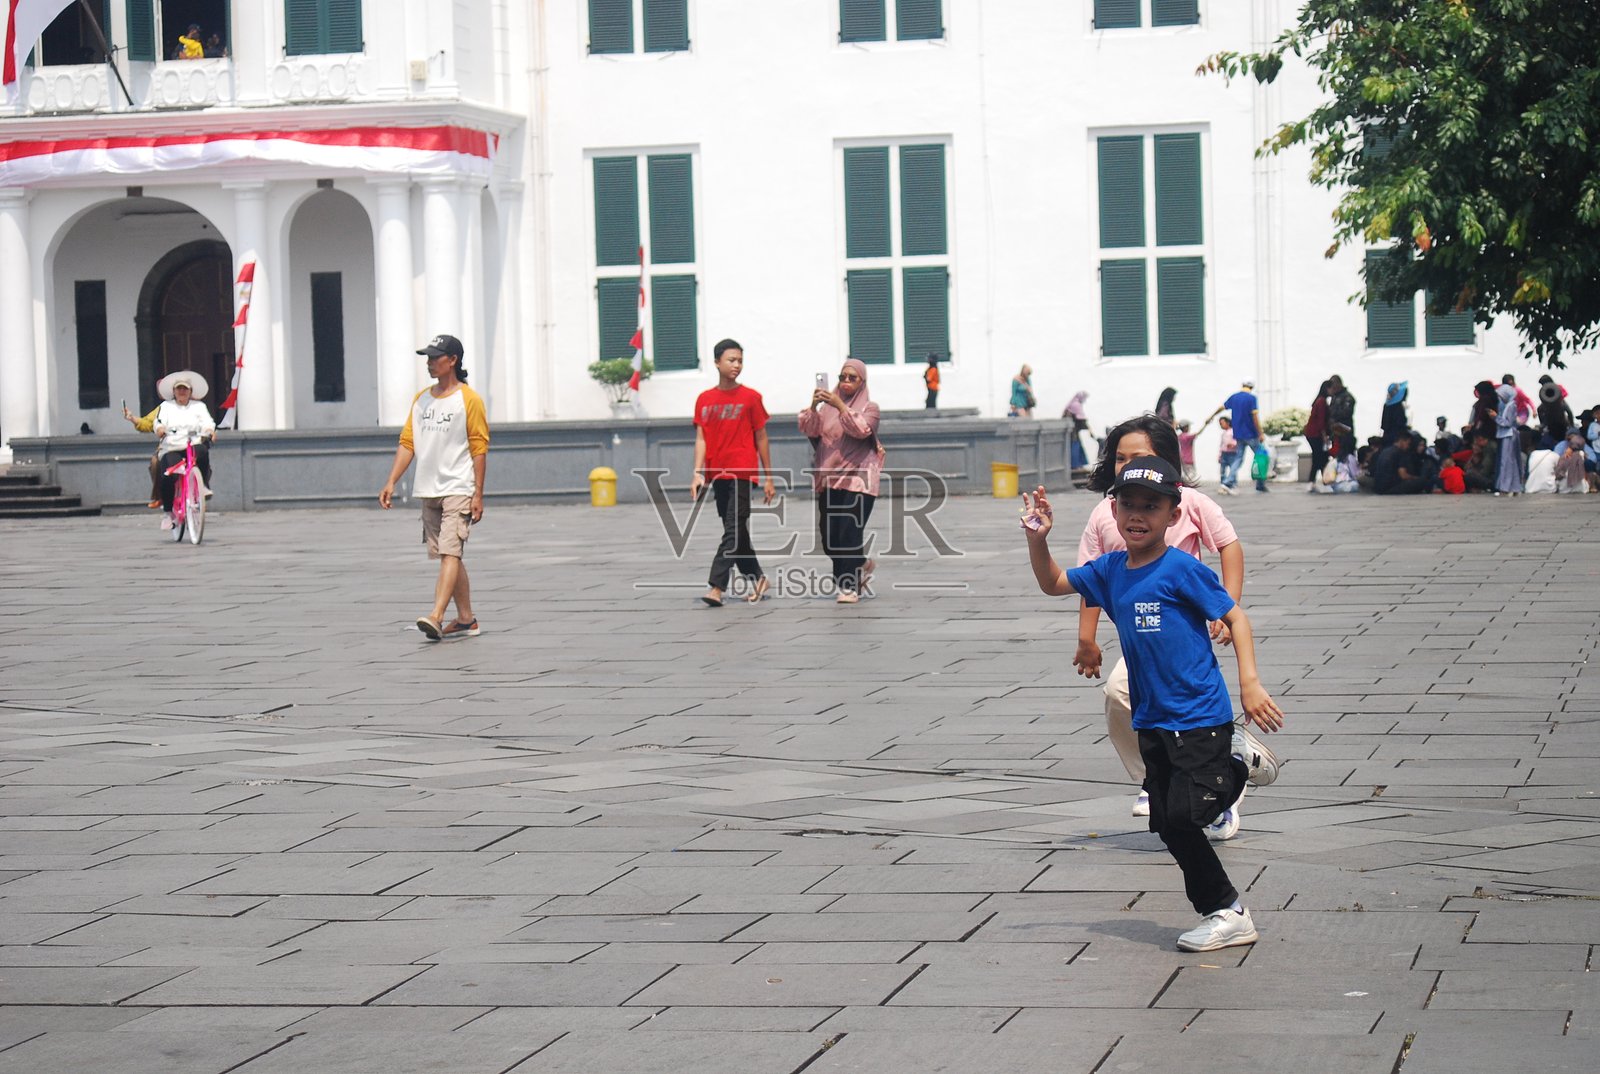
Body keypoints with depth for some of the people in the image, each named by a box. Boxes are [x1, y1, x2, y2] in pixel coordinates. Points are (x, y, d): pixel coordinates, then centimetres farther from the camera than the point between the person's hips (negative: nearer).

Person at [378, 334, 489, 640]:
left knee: (450, 552, -16)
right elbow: (407, 443, 12)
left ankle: (436, 617, -27)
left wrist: (478, 494, -11)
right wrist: (391, 483, 3)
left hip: (458, 489, -7)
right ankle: (466, 620, 19)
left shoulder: (469, 399, -5)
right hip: (428, 491, 7)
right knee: (447, 556, 10)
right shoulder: (421, 399, 13)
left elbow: (479, 449, -6)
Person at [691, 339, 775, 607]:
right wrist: (698, 473, -8)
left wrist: (768, 478, 1)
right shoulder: (704, 399, 8)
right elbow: (701, 438, 5)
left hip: (742, 473, -4)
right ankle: (756, 579, 26)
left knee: (733, 530, -11)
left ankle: (716, 587, -18)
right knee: (736, 532, 12)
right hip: (717, 474, 5)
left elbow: (761, 438, 2)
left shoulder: (750, 397, -1)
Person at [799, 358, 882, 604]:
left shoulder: (869, 407, 3)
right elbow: (811, 429, 1)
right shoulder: (829, 406, 14)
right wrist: (813, 407, -16)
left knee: (850, 534, -13)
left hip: (857, 479, -5)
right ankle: (861, 565, 29)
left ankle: (850, 586, -8)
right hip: (829, 480, 5)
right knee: (829, 537, 5)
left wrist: (840, 406, -24)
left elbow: (861, 429, -16)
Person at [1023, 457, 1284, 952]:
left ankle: (1240, 759, 11)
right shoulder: (1109, 570, 6)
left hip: (1201, 716, -7)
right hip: (1152, 722, 7)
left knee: (1187, 813, -16)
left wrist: (1250, 682, -18)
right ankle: (1224, 913, 21)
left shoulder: (1182, 569, -14)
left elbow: (1235, 616, -10)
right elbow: (1053, 583, 18)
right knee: (1170, 826, 8)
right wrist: (1037, 539, 1)